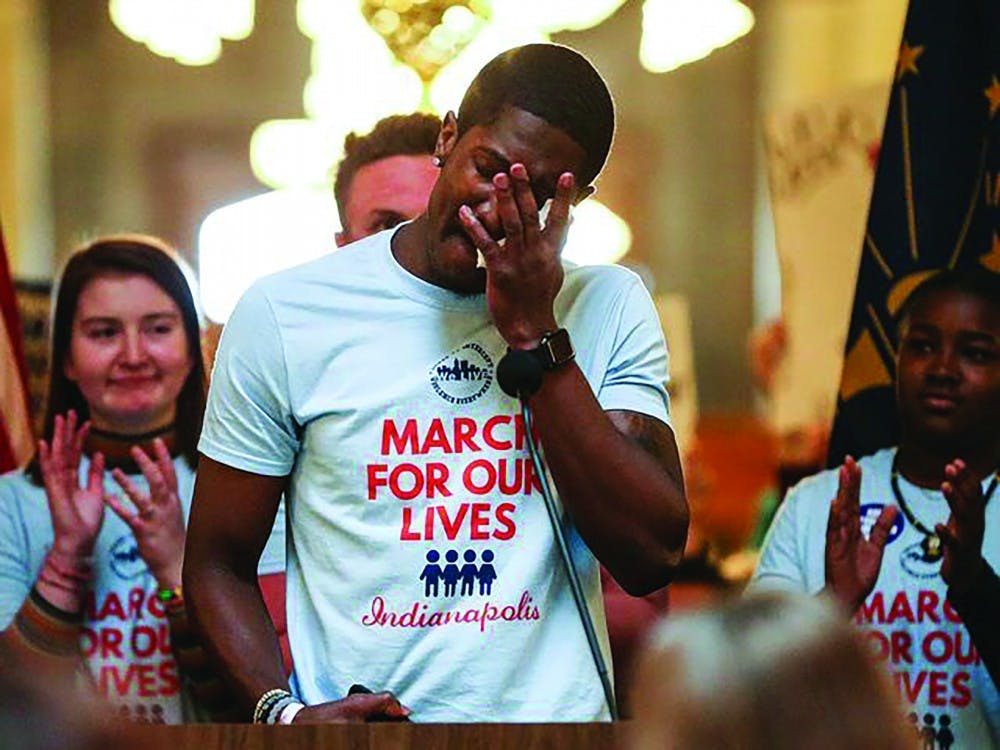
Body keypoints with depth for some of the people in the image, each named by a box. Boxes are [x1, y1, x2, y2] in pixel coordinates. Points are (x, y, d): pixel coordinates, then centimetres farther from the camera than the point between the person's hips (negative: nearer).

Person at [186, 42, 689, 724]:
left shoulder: (611, 307, 3)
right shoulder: (287, 312, -1)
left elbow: (653, 557, -7)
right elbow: (218, 562, 3)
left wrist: (535, 335, -10)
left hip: (558, 708, 1)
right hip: (357, 718, -1)